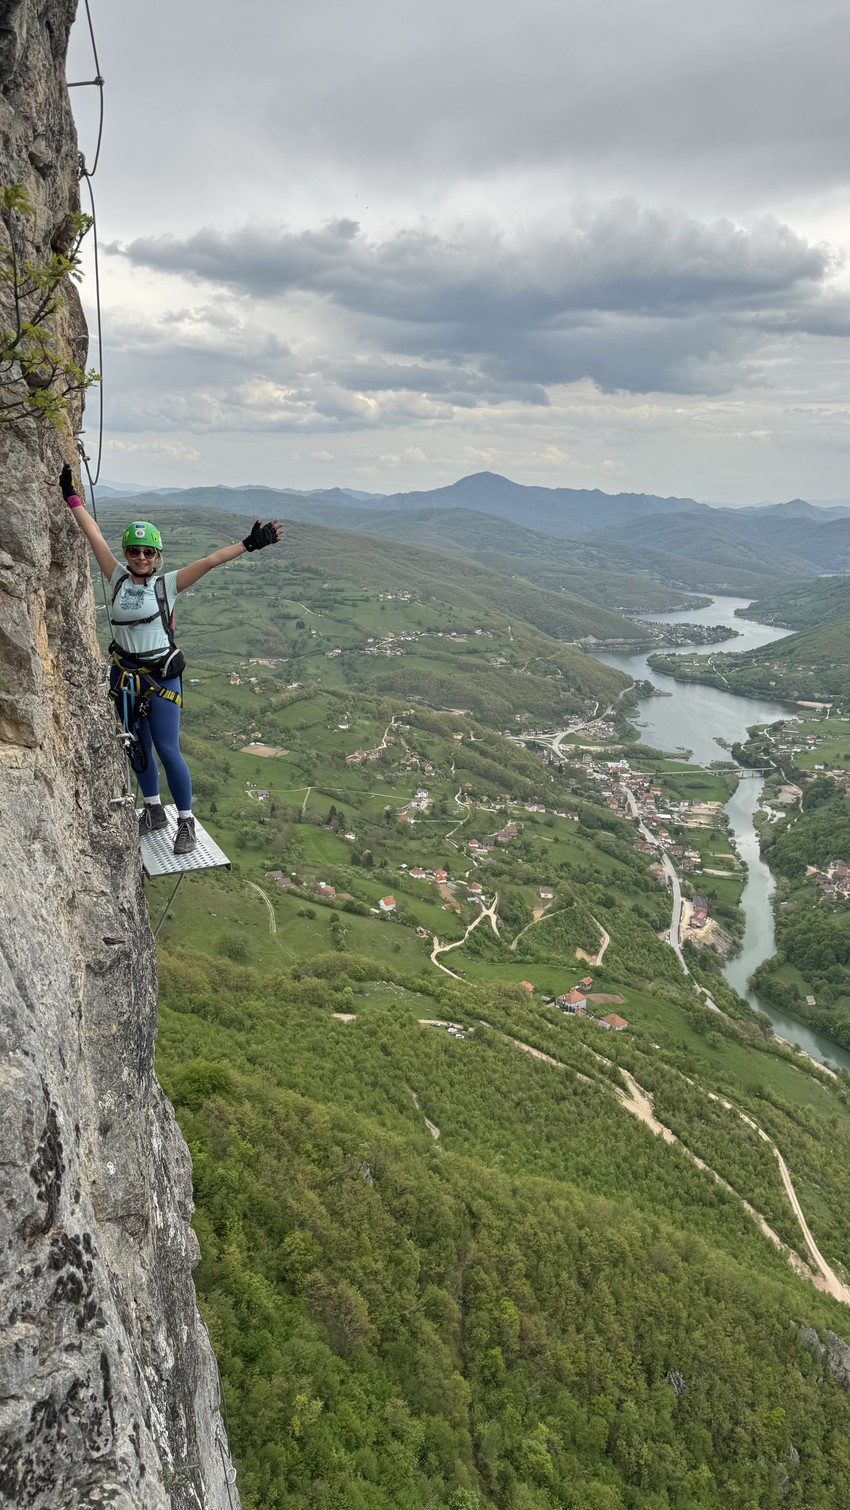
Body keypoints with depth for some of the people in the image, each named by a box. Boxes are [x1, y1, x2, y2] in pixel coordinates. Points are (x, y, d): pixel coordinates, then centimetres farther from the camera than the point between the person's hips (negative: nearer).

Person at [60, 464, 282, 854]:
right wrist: (70, 494, 7)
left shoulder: (167, 583, -7)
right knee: (137, 747, 15)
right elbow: (93, 534, 4)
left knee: (167, 751, -3)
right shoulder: (118, 578, 2)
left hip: (161, 677, -4)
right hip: (124, 676, 4)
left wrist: (248, 544, -23)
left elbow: (209, 561, -15)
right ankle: (154, 811, 33)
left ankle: (186, 822, 9)